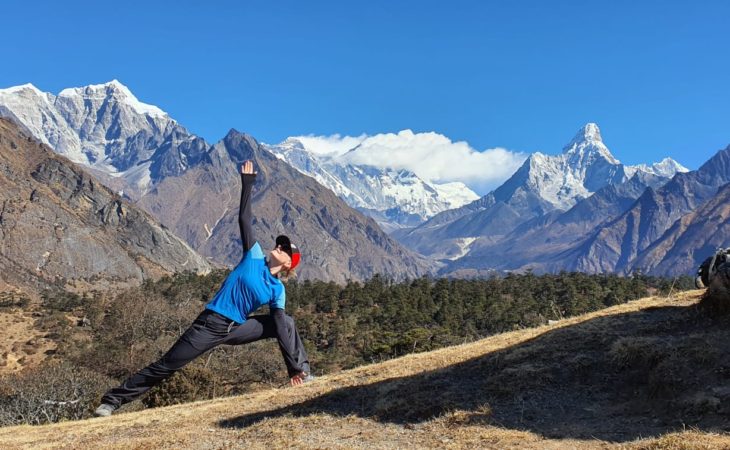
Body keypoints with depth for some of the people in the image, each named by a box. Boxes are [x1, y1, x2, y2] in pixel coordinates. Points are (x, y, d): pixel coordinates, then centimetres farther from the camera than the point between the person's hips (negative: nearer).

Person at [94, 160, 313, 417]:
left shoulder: (278, 290, 0)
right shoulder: (254, 256, -3)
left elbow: (279, 328, -4)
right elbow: (244, 219, -4)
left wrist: (294, 367, -12)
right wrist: (247, 183, -7)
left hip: (236, 330, 2)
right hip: (210, 325, -2)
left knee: (286, 323, -8)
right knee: (165, 366, -7)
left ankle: (302, 372, 1)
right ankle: (112, 400, 3)